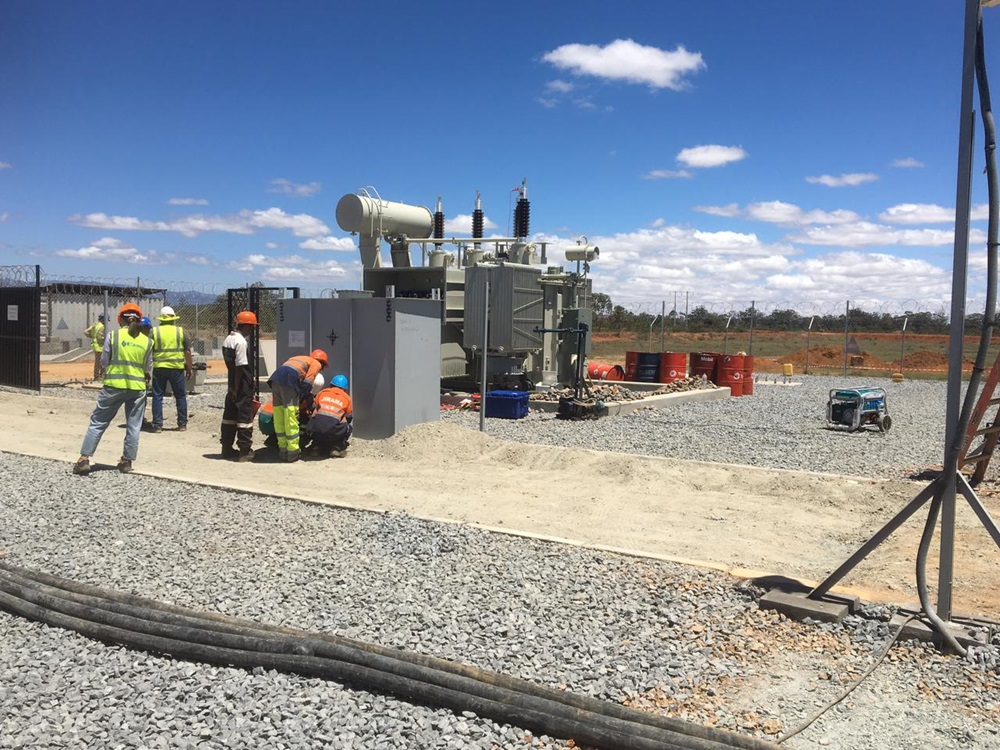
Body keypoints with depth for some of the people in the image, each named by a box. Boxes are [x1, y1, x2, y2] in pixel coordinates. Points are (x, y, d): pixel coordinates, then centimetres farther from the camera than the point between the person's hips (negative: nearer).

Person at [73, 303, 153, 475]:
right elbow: (148, 368, 7)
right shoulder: (146, 341, 1)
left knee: (98, 422, 8)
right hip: (137, 387, 1)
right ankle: (127, 461, 14)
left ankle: (84, 459, 7)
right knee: (133, 426, 10)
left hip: (114, 385, -1)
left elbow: (104, 362, 1)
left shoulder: (113, 336, -4)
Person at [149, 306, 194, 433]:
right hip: (177, 368, 0)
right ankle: (182, 424, 14)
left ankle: (157, 425, 6)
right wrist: (190, 368, 9)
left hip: (159, 368, 0)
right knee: (180, 396, 11)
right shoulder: (181, 331, 1)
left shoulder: (154, 331, 0)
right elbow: (187, 352, 0)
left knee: (157, 396, 7)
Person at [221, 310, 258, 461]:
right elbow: (240, 367, -20)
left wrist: (233, 387, 13)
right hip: (243, 387, -9)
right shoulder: (241, 341, -17)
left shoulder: (228, 339, 12)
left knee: (229, 415, 13)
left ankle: (227, 448, 21)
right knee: (244, 416, -3)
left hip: (232, 387, 9)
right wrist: (237, 389, -17)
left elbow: (230, 364, 12)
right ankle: (244, 450, -1)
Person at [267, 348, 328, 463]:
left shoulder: (298, 358, 36)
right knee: (291, 419, -2)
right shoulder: (316, 363, 15)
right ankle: (293, 453, 2)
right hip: (289, 381, -7)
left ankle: (283, 450, 19)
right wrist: (300, 399, 1)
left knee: (279, 419, 12)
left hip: (276, 377, 7)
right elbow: (307, 382, -1)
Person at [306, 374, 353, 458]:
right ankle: (337, 448, 10)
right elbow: (349, 417, 29)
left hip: (315, 431, 3)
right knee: (349, 427, 26)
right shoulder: (346, 398, 17)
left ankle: (317, 446, 22)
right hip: (333, 432, -3)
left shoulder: (322, 393, 21)